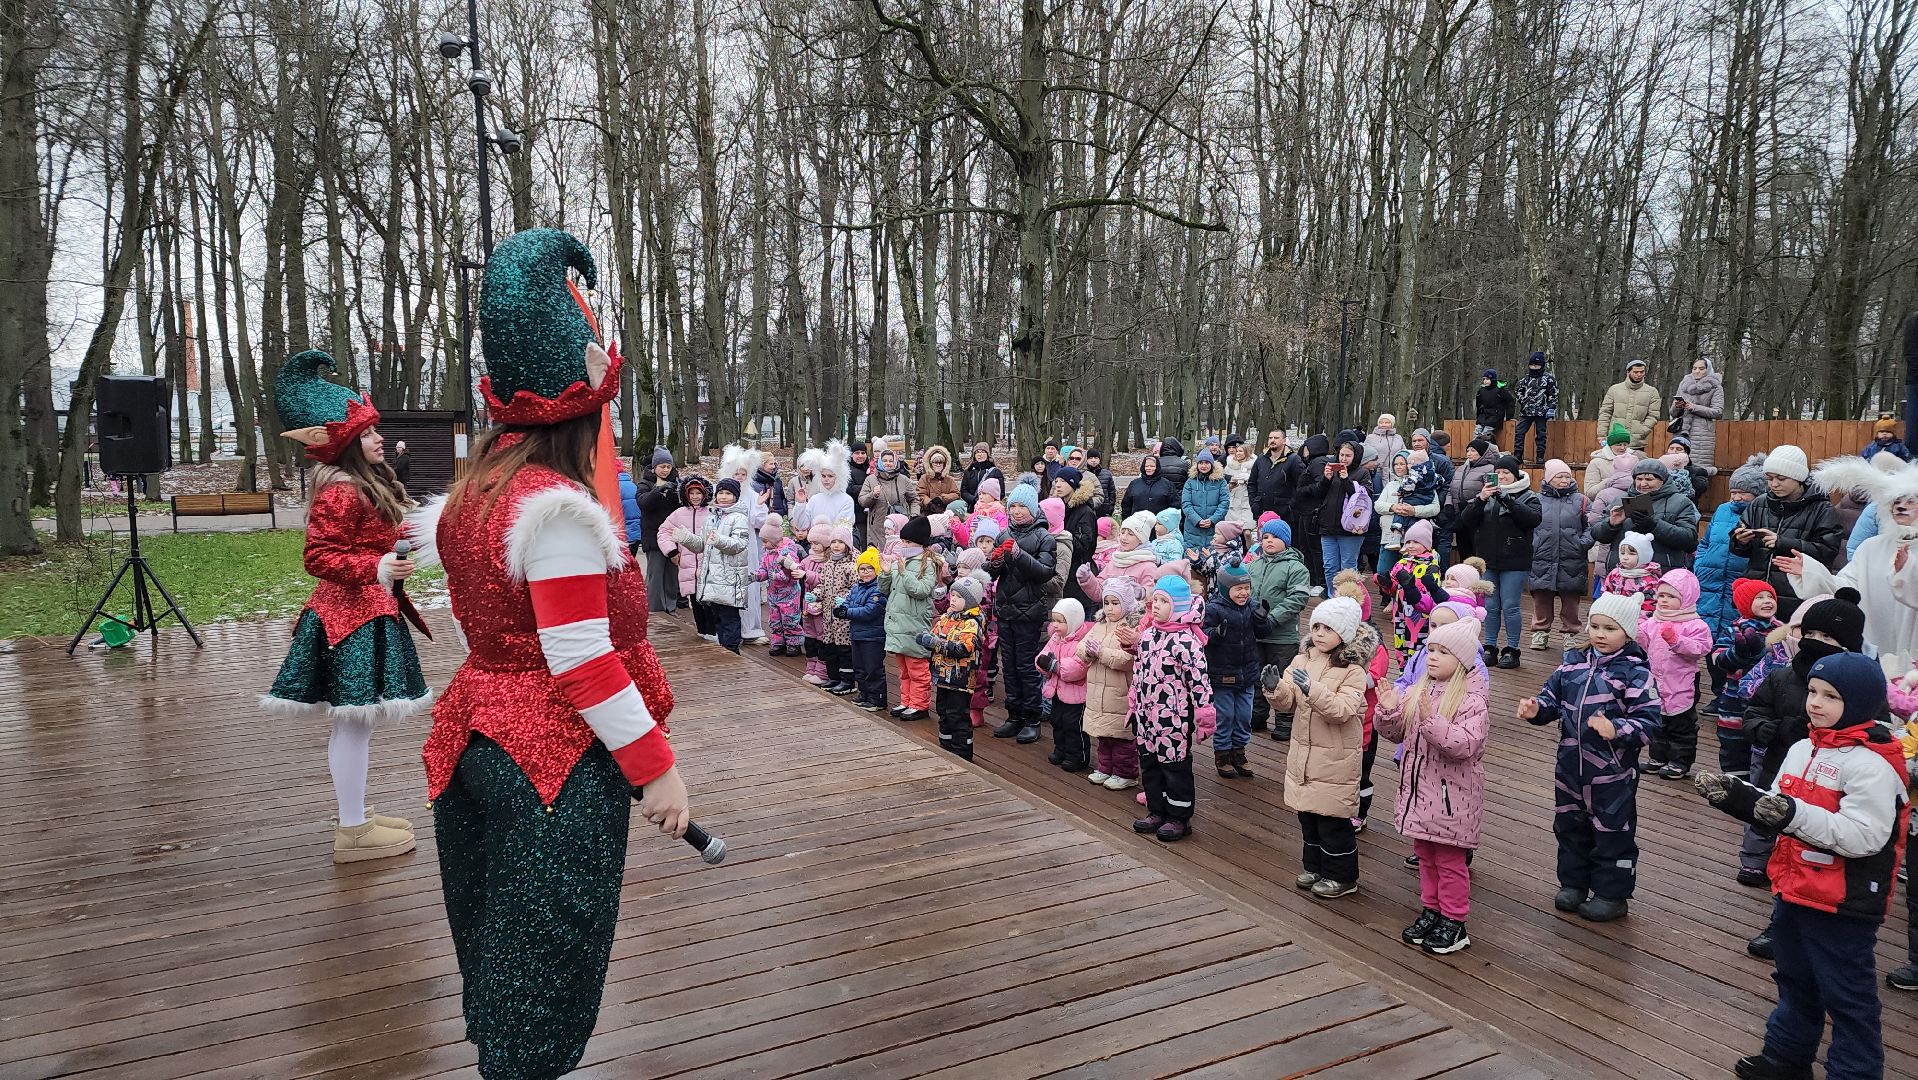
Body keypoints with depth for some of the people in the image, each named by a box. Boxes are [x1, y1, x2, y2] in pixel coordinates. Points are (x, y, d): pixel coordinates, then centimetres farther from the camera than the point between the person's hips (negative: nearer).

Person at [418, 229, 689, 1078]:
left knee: (496, 947, 22)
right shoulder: (557, 506, -21)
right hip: (555, 761, -9)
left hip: (478, 741, 9)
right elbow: (582, 662, -23)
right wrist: (654, 766, -17)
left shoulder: (475, 489, 7)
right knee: (545, 972, 6)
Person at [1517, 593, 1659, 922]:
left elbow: (1649, 719, -17)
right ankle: (1573, 883, 35)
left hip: (1613, 772, -6)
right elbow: (1553, 698, 10)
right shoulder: (1574, 663, 3)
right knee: (1569, 826, 18)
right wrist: (1536, 709, -10)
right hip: (1571, 766, 6)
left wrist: (1616, 729, -31)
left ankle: (1612, 894, 24)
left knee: (1612, 833, 8)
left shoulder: (1634, 672, -14)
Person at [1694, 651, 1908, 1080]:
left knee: (1847, 997, 7)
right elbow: (1777, 813, 12)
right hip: (1794, 891, 9)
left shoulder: (1871, 763, -21)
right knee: (1794, 982, 24)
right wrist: (1737, 796, -4)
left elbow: (1864, 836, -28)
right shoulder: (1803, 749, 5)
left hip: (1844, 906, -9)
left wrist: (1795, 815, -35)